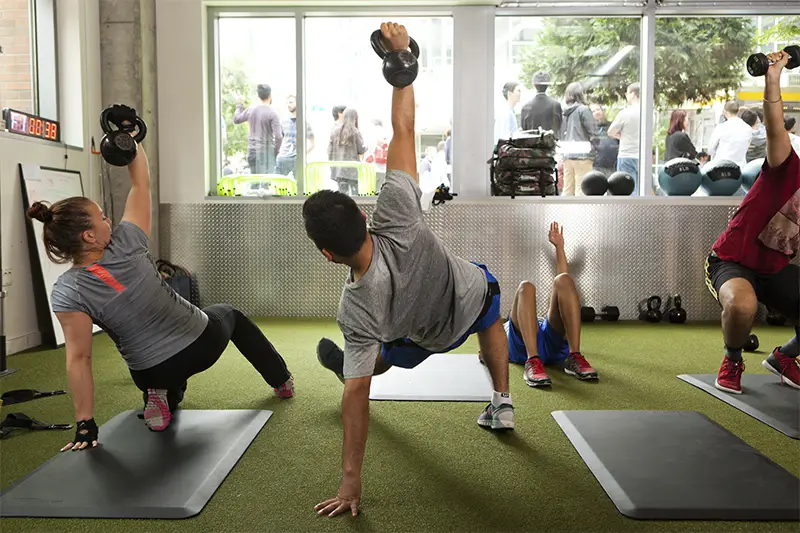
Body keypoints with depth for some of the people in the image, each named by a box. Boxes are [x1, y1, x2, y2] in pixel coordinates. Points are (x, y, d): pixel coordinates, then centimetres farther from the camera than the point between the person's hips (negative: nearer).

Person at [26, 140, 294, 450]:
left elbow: (78, 360, -17)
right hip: (202, 344, -1)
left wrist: (85, 425, -11)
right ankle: (282, 381, 43)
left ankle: (164, 395, 7)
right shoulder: (126, 245, -18)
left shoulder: (67, 293, -17)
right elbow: (141, 184, -7)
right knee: (229, 315, 35)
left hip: (155, 373, 1)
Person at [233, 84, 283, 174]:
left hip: (252, 150, 6)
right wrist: (276, 151, -2)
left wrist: (239, 105, 37)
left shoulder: (251, 109, 6)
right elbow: (278, 136, -18)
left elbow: (236, 120, 22)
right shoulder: (272, 113, -11)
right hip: (266, 151, -6)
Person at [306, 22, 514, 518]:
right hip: (473, 295, 2)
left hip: (436, 335, -1)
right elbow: (404, 130, -38)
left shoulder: (357, 308, -39)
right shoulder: (397, 220, -40)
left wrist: (351, 479, -29)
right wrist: (401, 56, -30)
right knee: (490, 303, 38)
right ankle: (502, 402, 30)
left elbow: (357, 394, -36)